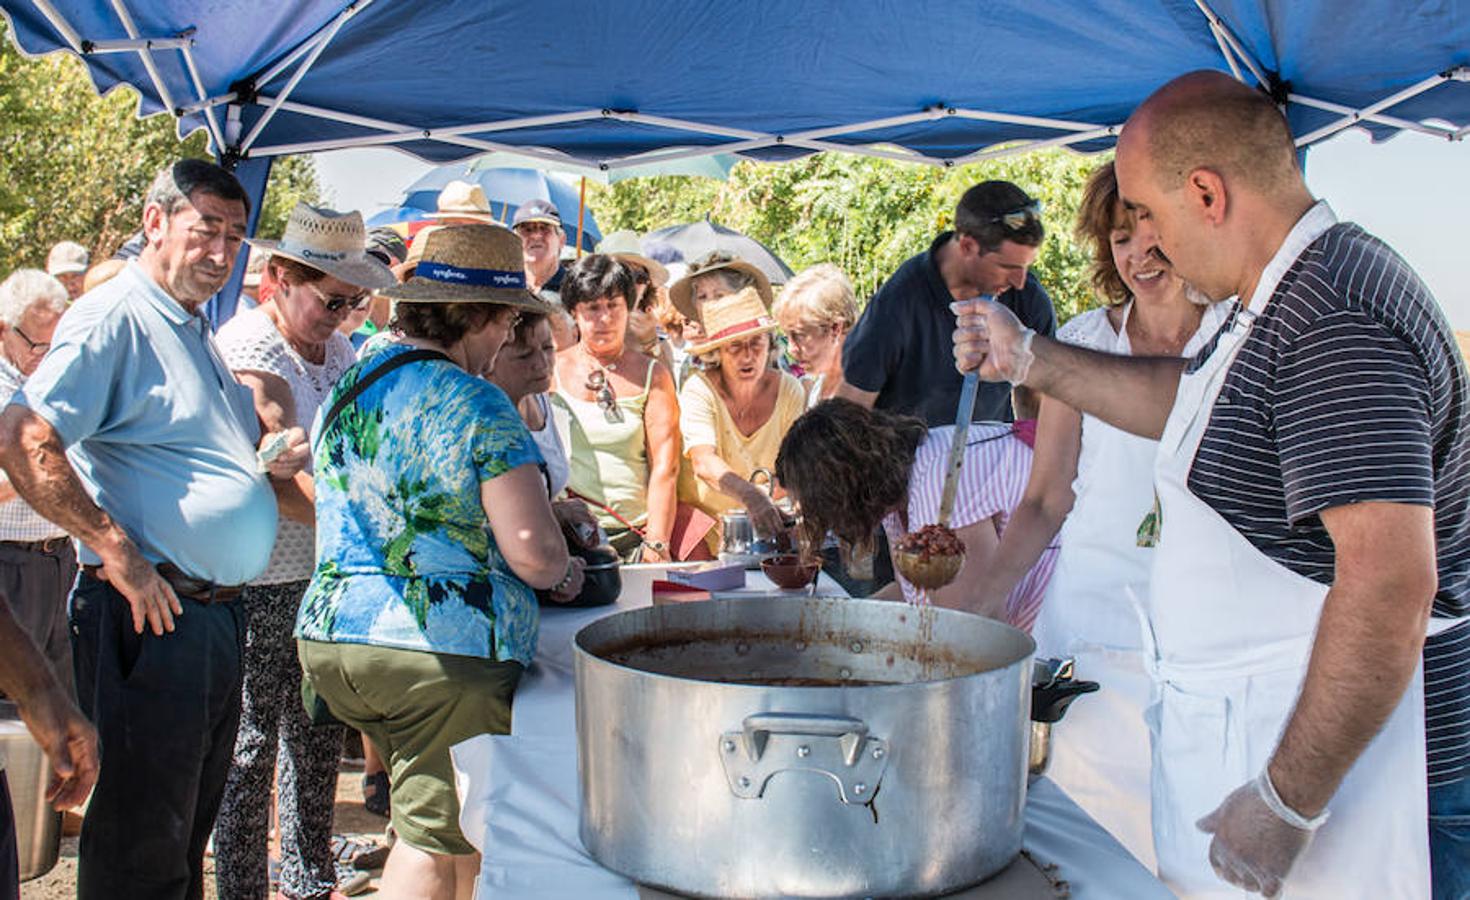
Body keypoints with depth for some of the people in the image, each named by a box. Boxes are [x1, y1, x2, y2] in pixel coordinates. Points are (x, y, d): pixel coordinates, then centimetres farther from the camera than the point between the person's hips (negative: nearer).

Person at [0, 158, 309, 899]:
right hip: (152, 615, -9)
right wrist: (117, 552, -22)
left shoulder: (194, 331, 19)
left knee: (189, 831, 18)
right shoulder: (111, 318, -11)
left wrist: (272, 451, 9)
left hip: (214, 610, 10)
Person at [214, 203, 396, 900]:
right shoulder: (249, 351, -16)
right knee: (252, 744, 2)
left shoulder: (338, 349, 11)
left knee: (318, 737, 16)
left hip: (328, 575, 8)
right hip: (261, 583, -8)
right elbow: (277, 483, -23)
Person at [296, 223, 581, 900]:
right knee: (438, 841, 3)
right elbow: (534, 554, -17)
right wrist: (563, 571, 6)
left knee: (428, 825, 20)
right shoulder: (478, 406, -13)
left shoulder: (345, 389, 11)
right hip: (445, 649, -8)